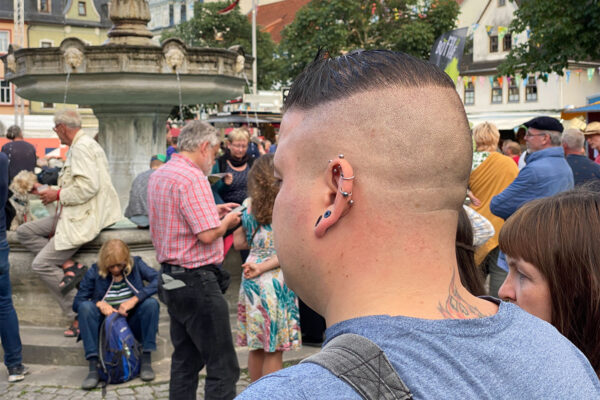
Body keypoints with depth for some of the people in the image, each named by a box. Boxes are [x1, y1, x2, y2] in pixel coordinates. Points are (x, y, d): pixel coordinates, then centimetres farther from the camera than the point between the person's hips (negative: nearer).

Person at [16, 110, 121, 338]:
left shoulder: (82, 147, -15)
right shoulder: (79, 146, 18)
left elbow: (88, 186, -25)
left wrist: (58, 195, -13)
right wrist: (56, 193, 14)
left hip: (85, 218, -11)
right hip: (75, 214, 11)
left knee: (41, 264, -10)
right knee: (25, 232, 7)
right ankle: (68, 266, -7)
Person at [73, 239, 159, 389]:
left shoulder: (136, 265, 0)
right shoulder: (94, 272, 0)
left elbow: (158, 280, -16)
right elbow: (77, 303, -1)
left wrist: (135, 299, -26)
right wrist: (99, 304, -20)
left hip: (133, 324, 0)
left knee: (151, 303, -27)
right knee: (85, 307, -26)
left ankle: (146, 360, -23)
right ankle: (93, 368, -31)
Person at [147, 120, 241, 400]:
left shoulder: (158, 176, 13)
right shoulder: (193, 178, -17)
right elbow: (207, 234, -22)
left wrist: (212, 211, 18)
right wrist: (227, 221, -3)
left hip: (171, 278, 10)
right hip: (197, 281, -10)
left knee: (185, 361, 17)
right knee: (222, 367, -5)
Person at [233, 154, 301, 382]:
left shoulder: (251, 205, 4)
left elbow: (238, 242, 11)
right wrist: (263, 267, -9)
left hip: (252, 279, 5)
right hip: (277, 280, -5)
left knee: (257, 348, 14)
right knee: (274, 350, 2)